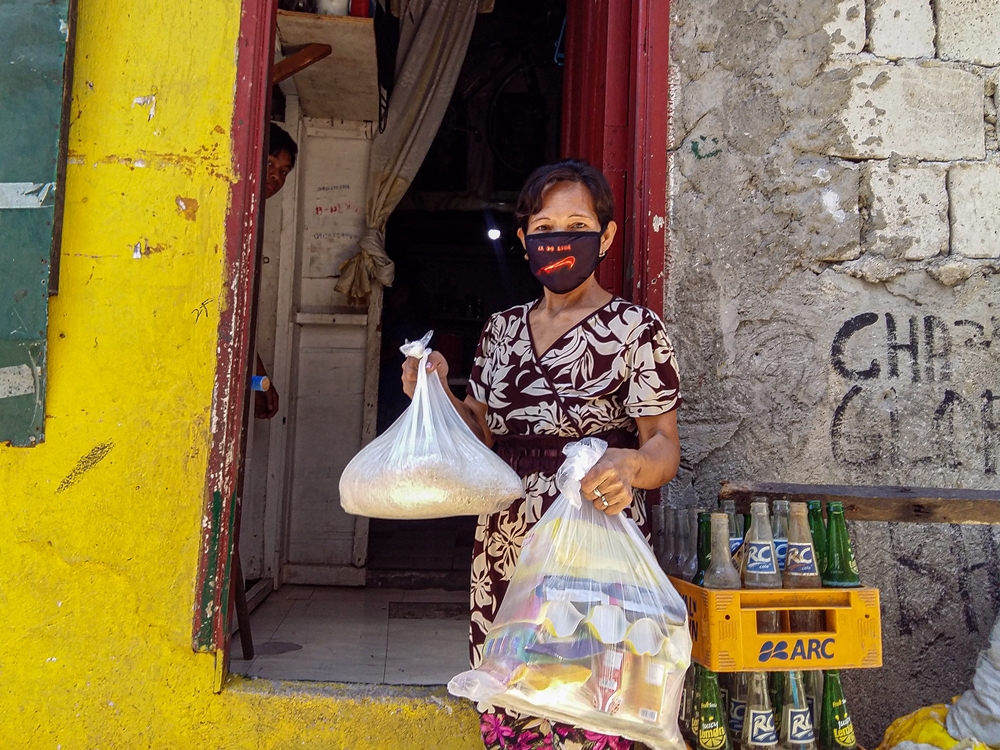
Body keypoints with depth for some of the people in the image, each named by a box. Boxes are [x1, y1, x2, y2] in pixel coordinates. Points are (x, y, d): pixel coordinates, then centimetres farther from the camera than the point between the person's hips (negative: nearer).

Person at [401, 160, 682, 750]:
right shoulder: (502, 329, 13)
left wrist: (632, 464, -28)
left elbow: (665, 446, -7)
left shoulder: (635, 328, -3)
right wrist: (439, 393, 1)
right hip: (504, 552, 5)